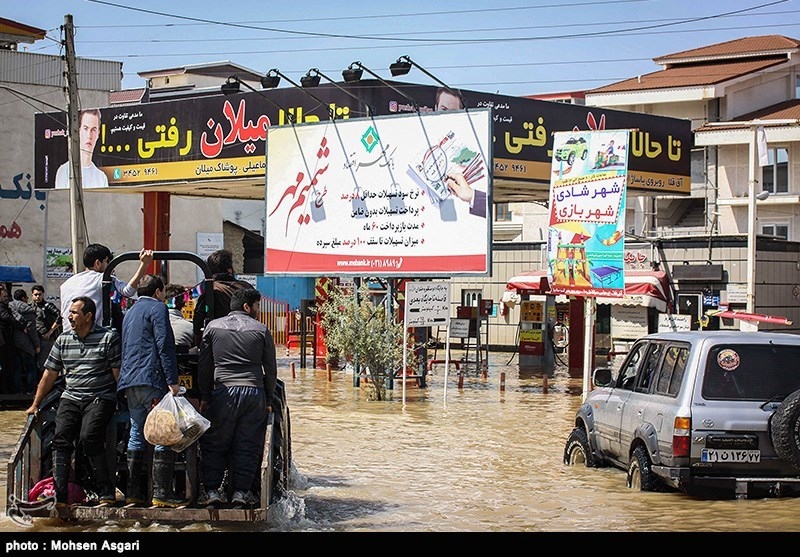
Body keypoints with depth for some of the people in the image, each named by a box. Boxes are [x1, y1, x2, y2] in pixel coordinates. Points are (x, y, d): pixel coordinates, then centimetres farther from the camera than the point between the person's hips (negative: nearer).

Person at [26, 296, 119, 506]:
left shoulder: (108, 337, -1)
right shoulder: (63, 340, 13)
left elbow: (118, 373, -2)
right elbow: (50, 374, 19)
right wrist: (35, 404, 20)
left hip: (100, 398, -5)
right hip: (70, 398, 5)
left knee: (89, 438, -26)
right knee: (61, 439, -17)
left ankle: (107, 494, -21)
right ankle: (59, 496, -22)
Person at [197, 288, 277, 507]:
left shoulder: (213, 327, 9)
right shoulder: (261, 330, 6)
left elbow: (204, 365, 9)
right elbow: (271, 369, 8)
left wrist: (204, 397, 13)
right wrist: (268, 400, 16)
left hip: (223, 391, 0)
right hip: (254, 391, 0)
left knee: (214, 444, 9)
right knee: (247, 446, 5)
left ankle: (212, 490, 4)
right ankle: (242, 491, 3)